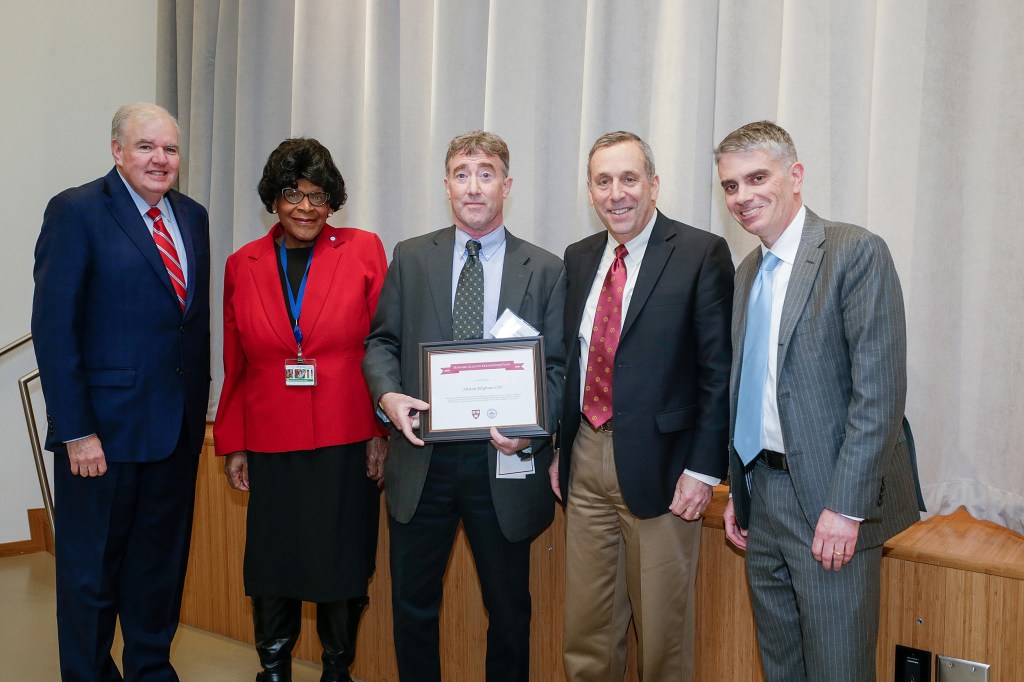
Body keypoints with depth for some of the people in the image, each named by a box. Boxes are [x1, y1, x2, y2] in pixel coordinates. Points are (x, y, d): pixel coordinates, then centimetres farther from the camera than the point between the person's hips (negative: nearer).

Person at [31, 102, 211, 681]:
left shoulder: (192, 216, 10)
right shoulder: (76, 211, -8)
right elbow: (54, 329, -13)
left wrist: (198, 405, 8)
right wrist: (77, 431, -17)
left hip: (179, 425, 6)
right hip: (105, 427, -6)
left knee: (161, 565, 18)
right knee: (91, 570, 9)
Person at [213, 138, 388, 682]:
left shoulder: (364, 250, -1)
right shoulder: (242, 265, 6)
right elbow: (235, 366, 9)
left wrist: (382, 431, -7)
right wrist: (232, 444, 9)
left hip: (348, 443, -2)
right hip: (271, 446, 2)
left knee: (343, 563, 9)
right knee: (272, 564, 10)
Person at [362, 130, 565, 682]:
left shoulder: (544, 270, 2)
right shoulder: (411, 258, 6)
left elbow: (557, 366, 0)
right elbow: (381, 340, 7)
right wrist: (388, 394, -13)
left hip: (504, 460, -1)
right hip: (422, 456, 1)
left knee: (509, 609, 13)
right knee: (412, 603, 13)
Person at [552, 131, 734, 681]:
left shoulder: (702, 254, -7)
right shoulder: (579, 258, 10)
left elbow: (719, 370, -9)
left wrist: (704, 469, -13)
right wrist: (557, 448, 10)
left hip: (659, 466, -5)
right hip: (585, 461, 5)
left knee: (662, 635, 10)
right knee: (584, 635, 15)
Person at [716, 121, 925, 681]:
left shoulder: (857, 252, -11)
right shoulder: (748, 272, 13)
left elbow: (879, 389, -17)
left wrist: (845, 507, -20)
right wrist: (738, 492, 12)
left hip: (830, 505, -7)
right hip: (763, 494, 7)